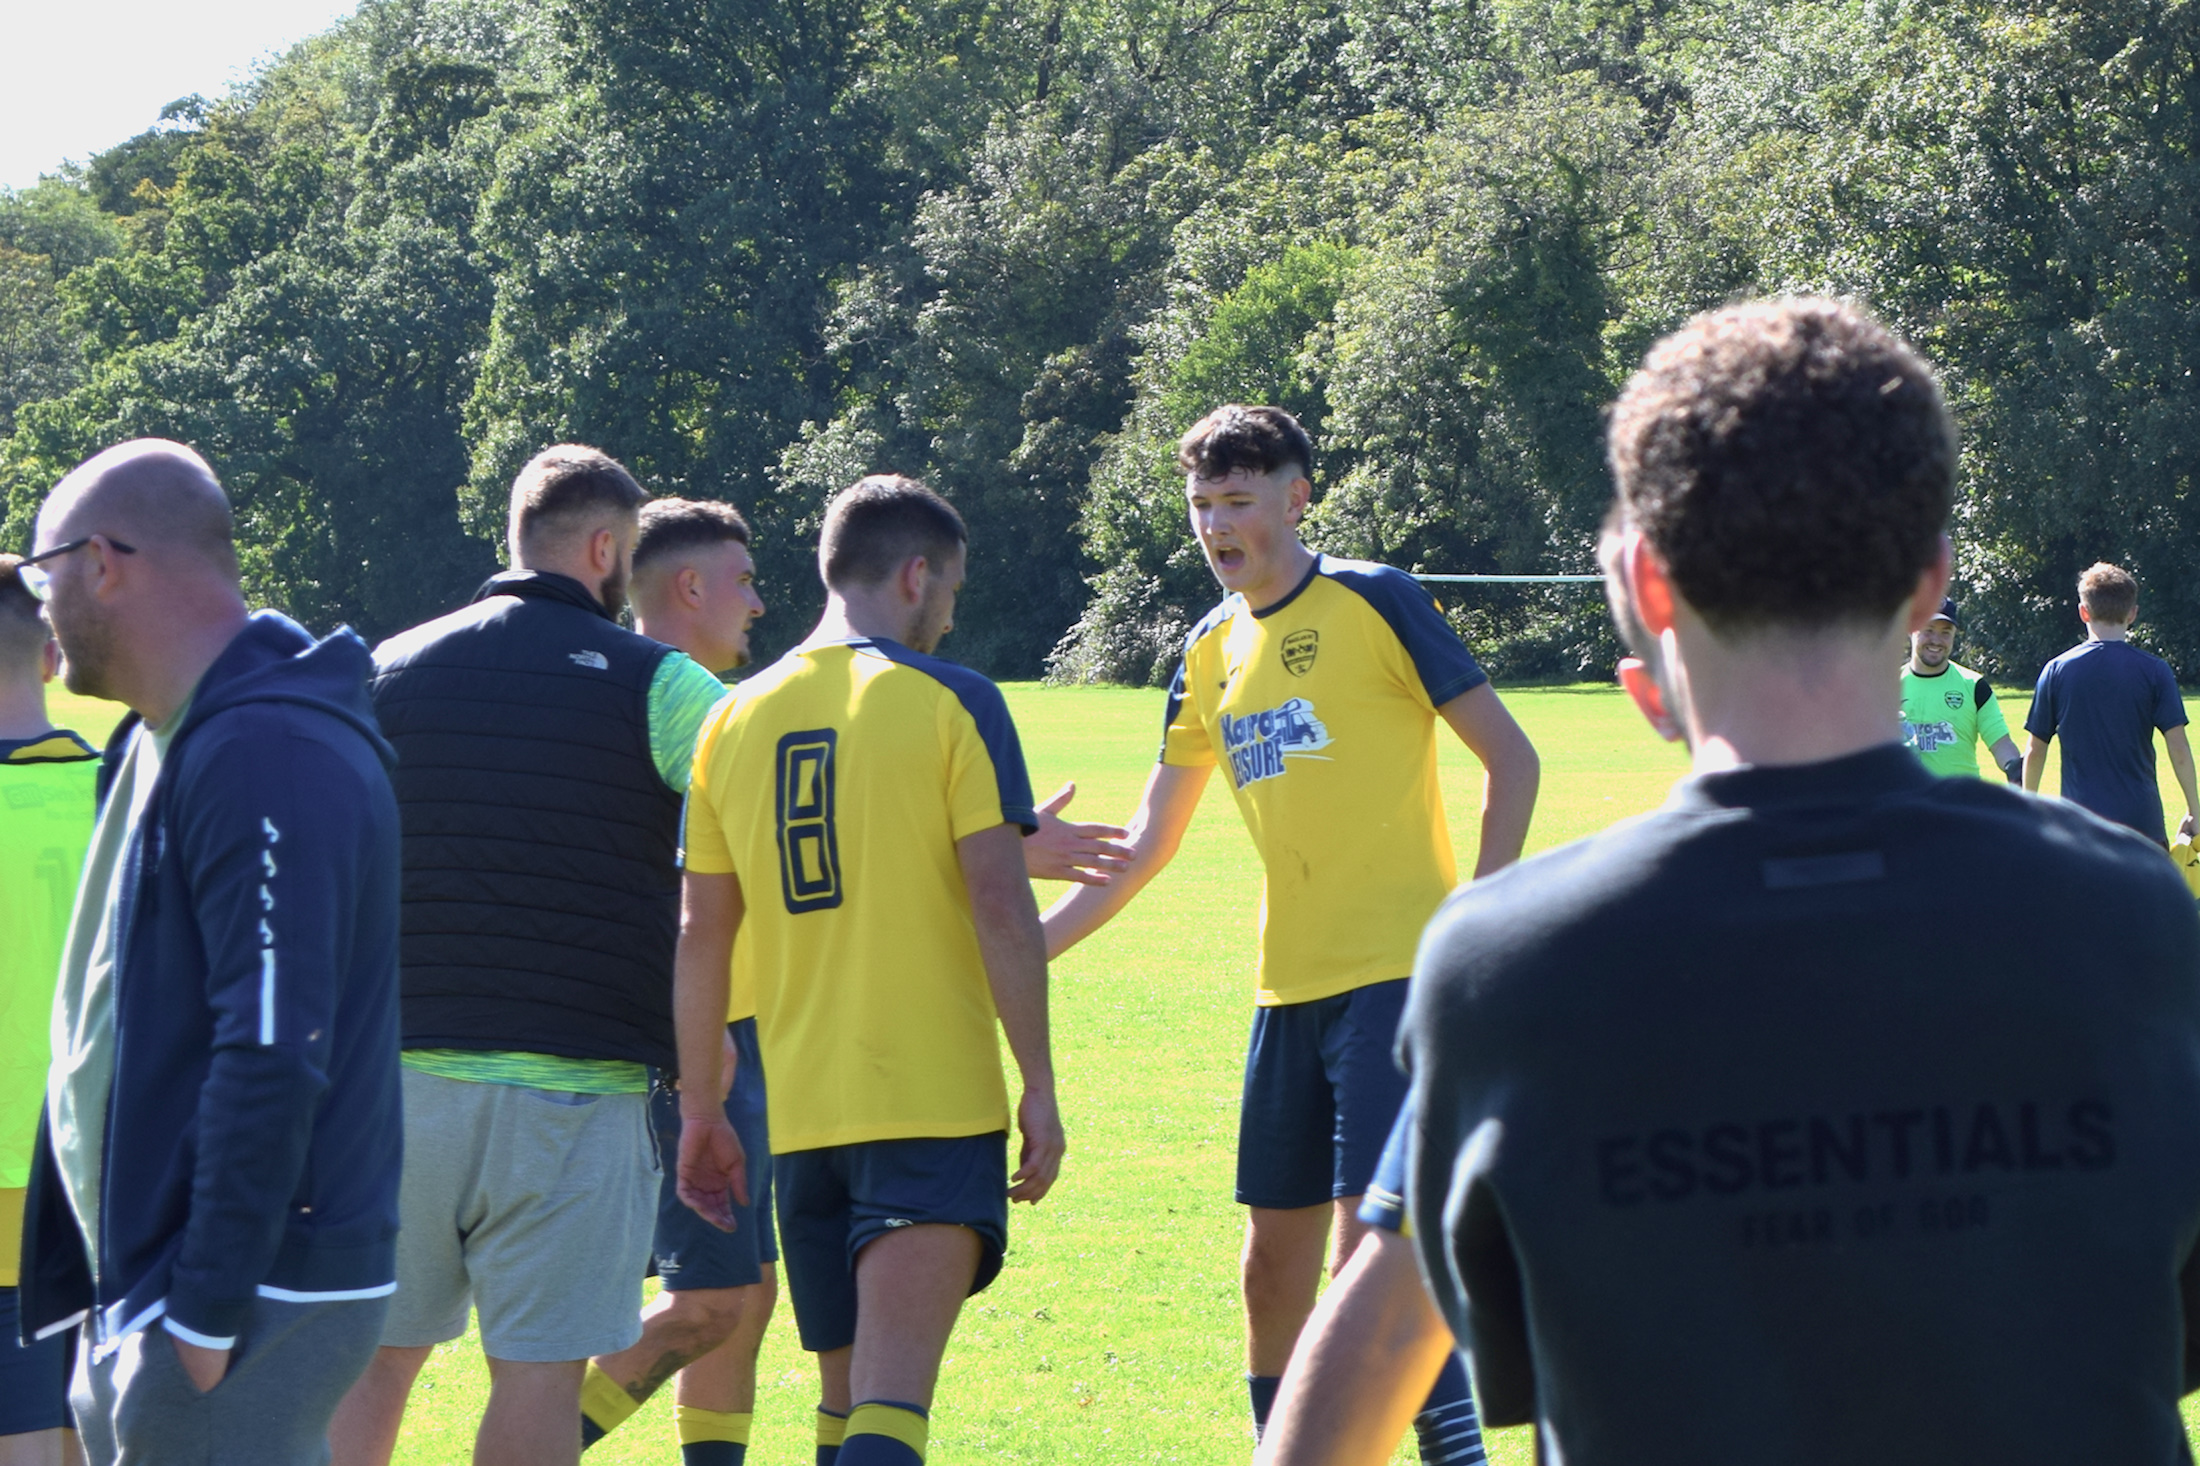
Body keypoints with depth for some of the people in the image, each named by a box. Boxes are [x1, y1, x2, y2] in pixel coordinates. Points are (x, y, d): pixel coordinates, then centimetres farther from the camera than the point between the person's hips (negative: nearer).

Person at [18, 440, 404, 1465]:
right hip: (139, 1283, 10)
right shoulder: (159, 745, 16)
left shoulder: (269, 756, -17)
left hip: (251, 1302, -10)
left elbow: (274, 1054, -23)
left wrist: (207, 1313, -22)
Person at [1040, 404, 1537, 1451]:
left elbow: (1510, 757, -5)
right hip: (1290, 985, 7)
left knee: (1375, 1242, -16)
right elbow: (1147, 845, 19)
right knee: (1274, 1261, 9)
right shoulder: (1211, 652, 13)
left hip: (1397, 973, -7)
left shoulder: (1372, 601, -6)